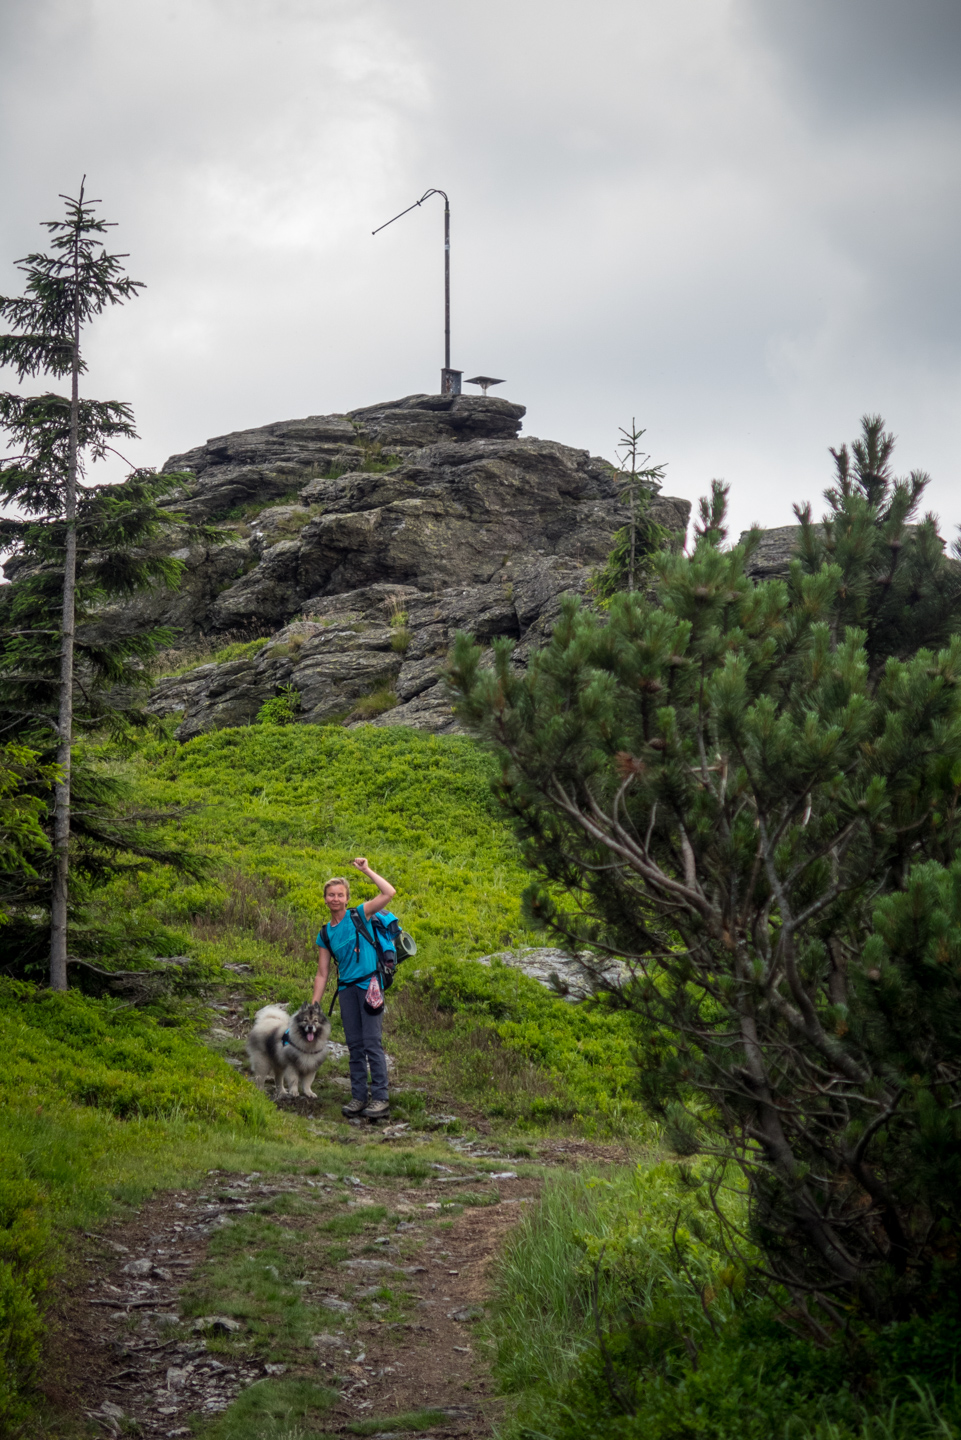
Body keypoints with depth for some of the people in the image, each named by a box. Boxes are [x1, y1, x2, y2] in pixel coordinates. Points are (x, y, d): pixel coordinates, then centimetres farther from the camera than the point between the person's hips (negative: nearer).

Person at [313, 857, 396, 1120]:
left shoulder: (359, 915, 1)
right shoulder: (325, 935, 12)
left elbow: (389, 893, -11)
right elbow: (322, 974, 15)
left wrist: (366, 870, -9)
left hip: (368, 983, -5)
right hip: (346, 988, 5)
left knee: (372, 1042, -10)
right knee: (354, 1045, 7)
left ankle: (380, 1098, -9)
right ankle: (359, 1096, 14)